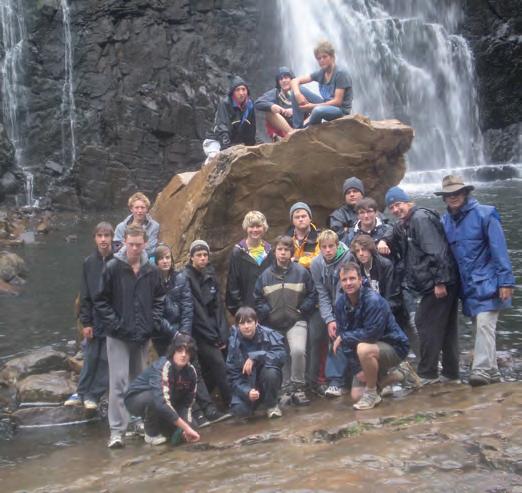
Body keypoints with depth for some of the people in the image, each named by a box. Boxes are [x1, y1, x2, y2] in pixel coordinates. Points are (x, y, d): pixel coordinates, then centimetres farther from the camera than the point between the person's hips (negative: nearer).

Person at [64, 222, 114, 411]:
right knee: (90, 358, 11)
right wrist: (85, 322, 0)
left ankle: (94, 395, 17)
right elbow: (85, 295, 4)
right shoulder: (89, 262, 1)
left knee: (106, 359, 5)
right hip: (95, 319, 3)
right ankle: (82, 392, 24)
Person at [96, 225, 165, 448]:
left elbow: (159, 299, 12)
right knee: (118, 381, -8)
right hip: (118, 336, -4)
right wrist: (114, 325, -10)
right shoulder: (113, 268, -7)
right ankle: (117, 430, -4)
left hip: (143, 335, 4)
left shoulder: (151, 271, 2)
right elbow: (101, 301, -4)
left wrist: (153, 323, 0)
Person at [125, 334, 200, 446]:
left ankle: (147, 422, 16)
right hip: (136, 399, -6)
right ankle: (151, 433, -11)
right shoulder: (162, 367, -33)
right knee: (154, 398, -37)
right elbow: (162, 402, -45)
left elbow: (187, 403, -8)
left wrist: (186, 428, -25)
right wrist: (186, 428, -45)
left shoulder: (190, 371, -13)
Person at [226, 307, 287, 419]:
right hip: (247, 383, 2)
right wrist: (247, 391, -28)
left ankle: (272, 404, -5)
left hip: (267, 379, -2)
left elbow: (282, 354, -29)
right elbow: (233, 375, -11)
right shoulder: (234, 343, -13)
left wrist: (255, 357, -35)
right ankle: (258, 399, 15)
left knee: (270, 371, -35)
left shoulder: (267, 334, -18)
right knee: (239, 410, -24)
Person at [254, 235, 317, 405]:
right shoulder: (265, 275, 3)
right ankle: (287, 388, 25)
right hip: (273, 325, 3)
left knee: (298, 350, -25)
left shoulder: (301, 272, -2)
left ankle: (298, 387, -8)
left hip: (296, 322, -3)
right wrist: (267, 312, -6)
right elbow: (258, 299, 7)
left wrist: (302, 310, -7)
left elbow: (312, 295, 2)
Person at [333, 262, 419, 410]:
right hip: (372, 348, 7)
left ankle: (372, 394, -12)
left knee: (363, 349, -38)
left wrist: (343, 337, -19)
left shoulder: (373, 300, -27)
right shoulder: (341, 303, -7)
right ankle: (400, 373, 22)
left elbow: (371, 334, -30)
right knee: (356, 396, 3)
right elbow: (345, 337, -4)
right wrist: (357, 370, -9)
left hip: (393, 346, -7)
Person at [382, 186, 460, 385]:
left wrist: (440, 281, -24)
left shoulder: (420, 218, -14)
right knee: (446, 327, 14)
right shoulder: (402, 226, 16)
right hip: (433, 284, 10)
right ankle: (451, 374, 23)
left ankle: (427, 375, 3)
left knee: (426, 324, -5)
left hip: (438, 283, -10)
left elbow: (437, 251, -21)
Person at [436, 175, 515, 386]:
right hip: (467, 285, 6)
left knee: (484, 325, -15)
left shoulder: (484, 214, -9)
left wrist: (505, 280, -16)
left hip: (487, 282, -6)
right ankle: (491, 372, 20)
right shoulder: (446, 221, 8)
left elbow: (499, 249, -11)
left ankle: (481, 370, -19)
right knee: (481, 327, 11)